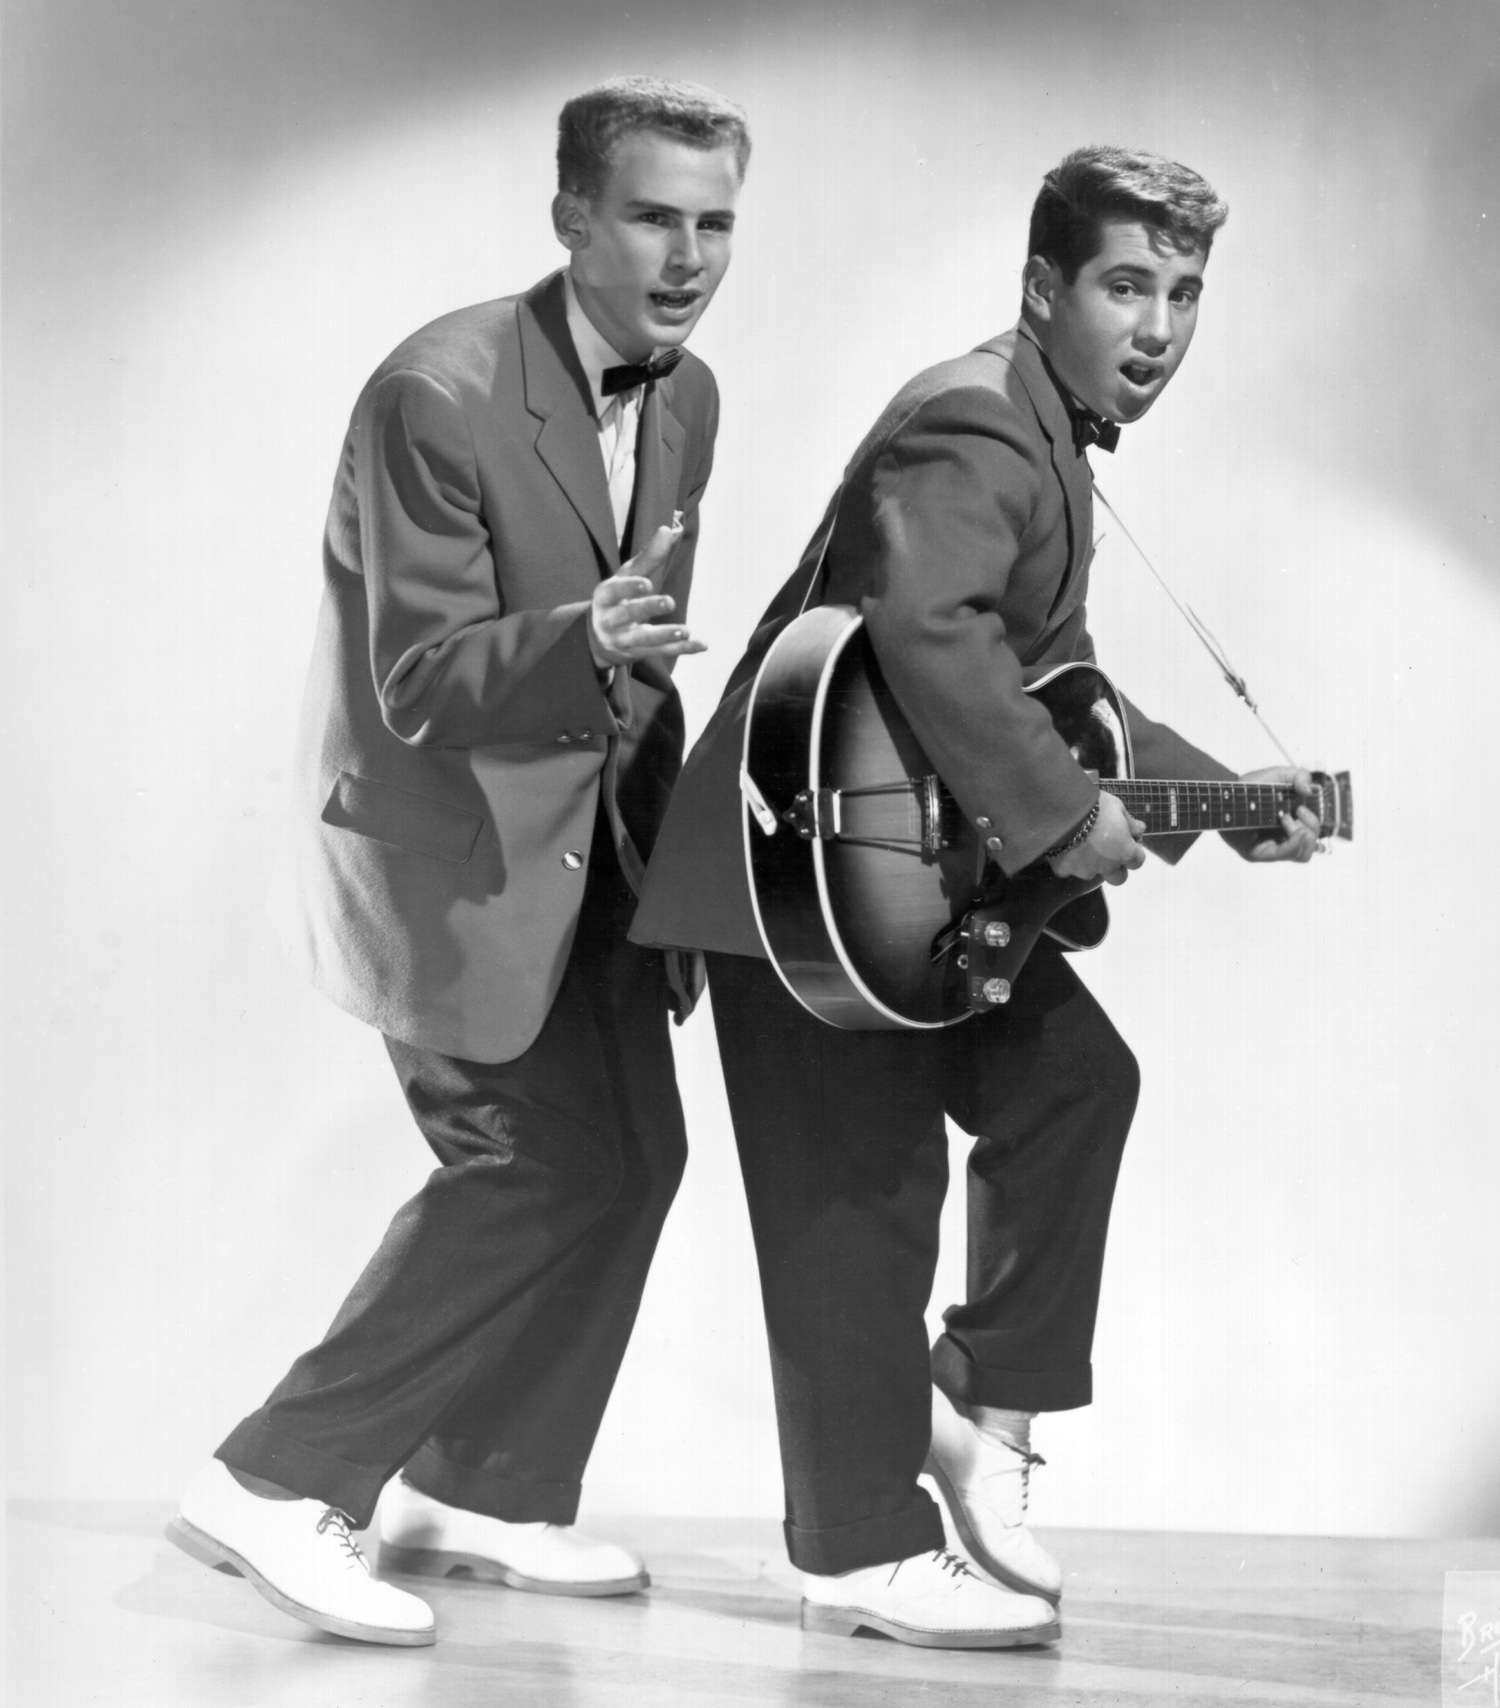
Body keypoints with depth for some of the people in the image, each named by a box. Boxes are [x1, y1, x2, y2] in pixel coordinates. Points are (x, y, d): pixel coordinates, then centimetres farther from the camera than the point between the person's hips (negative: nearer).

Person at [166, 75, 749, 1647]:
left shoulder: (685, 397, 4)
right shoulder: (439, 396, -23)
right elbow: (422, 687, -24)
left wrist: (662, 833, 14)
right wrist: (586, 637, -41)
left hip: (586, 835, 9)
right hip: (450, 846, -8)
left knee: (633, 1159, 8)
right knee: (536, 1172, -12)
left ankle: (482, 1491, 24)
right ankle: (274, 1485, -1)